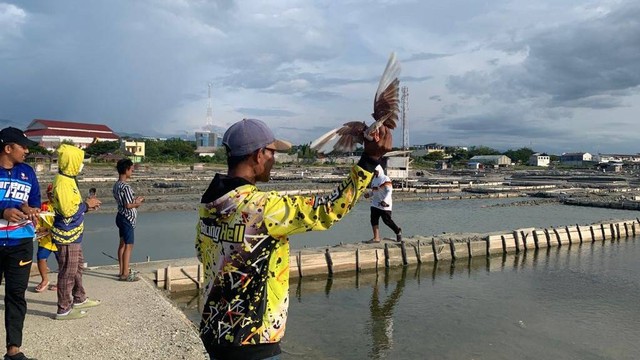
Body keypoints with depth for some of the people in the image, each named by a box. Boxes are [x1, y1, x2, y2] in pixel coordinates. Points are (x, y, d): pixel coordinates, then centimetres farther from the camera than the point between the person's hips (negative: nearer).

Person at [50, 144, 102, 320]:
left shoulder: (68, 179, 10)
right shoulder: (62, 183, -21)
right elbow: (68, 210, -25)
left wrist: (87, 205, 6)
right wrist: (87, 204, -14)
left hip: (73, 234, 10)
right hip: (67, 235, -10)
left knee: (78, 266, 22)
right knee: (68, 272, 0)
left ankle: (79, 299, 36)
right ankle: (63, 310, 11)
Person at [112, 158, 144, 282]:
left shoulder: (116, 185, 8)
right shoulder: (125, 187, -22)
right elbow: (128, 205, -22)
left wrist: (134, 200, 10)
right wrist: (138, 202, -5)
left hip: (121, 217, 10)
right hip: (127, 219, -10)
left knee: (122, 244, 15)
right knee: (128, 245, -3)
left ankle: (123, 270, 24)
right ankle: (125, 274, 1)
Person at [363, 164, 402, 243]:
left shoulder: (385, 179, -11)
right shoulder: (374, 180, 14)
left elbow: (389, 191, -16)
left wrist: (385, 200, -26)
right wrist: (368, 194, 3)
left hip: (385, 204, -8)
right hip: (375, 204, 8)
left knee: (387, 220, -2)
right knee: (374, 220, 1)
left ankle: (398, 231, 22)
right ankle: (376, 238, 6)